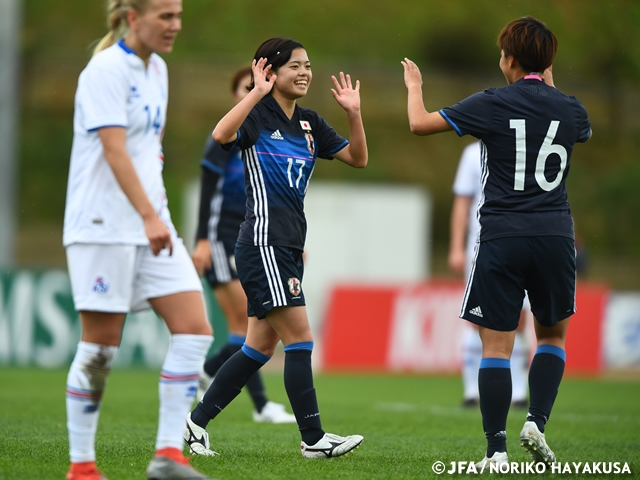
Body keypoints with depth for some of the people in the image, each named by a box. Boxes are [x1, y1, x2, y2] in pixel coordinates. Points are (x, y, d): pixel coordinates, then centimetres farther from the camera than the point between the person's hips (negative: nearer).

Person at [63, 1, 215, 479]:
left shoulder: (156, 70, 14)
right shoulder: (106, 71, -12)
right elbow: (114, 150, -22)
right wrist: (149, 216, -30)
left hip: (152, 225, 8)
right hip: (103, 226, -8)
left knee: (194, 329, -4)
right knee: (100, 345, -3)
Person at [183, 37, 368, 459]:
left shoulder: (310, 123, 14)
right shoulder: (258, 115, -8)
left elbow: (358, 159, 14)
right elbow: (222, 135, -29)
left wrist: (354, 113, 1)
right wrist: (258, 92, -29)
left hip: (288, 248, 9)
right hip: (263, 244, -9)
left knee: (260, 348, 10)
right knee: (300, 340, -10)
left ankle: (197, 421, 18)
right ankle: (314, 438, -5)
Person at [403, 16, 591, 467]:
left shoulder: (492, 104, -5)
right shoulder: (570, 109, 5)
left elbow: (420, 123, 0)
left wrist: (414, 86, 19)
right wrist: (549, 86, 39)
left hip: (501, 239, -2)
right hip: (555, 236, 2)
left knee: (496, 346, 1)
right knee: (553, 336, 20)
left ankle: (497, 449, -4)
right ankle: (536, 422, 3)